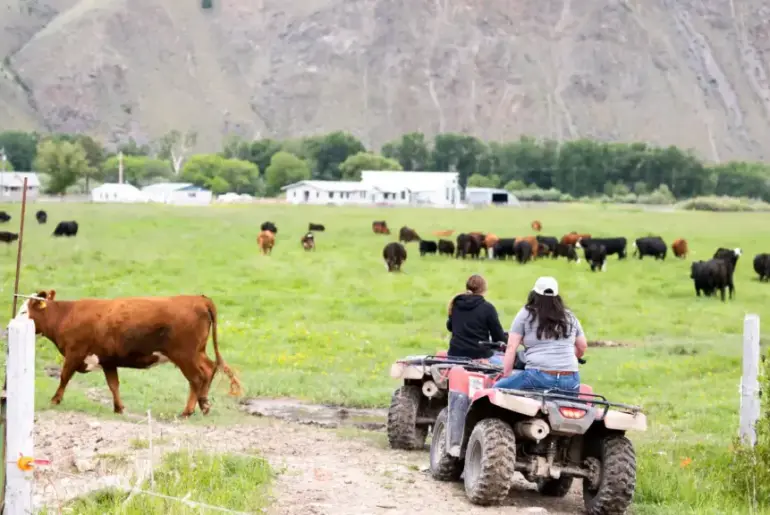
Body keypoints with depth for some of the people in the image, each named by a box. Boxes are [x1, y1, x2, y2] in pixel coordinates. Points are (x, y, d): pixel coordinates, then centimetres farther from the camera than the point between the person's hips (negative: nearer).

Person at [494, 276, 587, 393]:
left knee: (497, 388, 10)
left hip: (538, 377, -4)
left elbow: (511, 347, 3)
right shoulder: (570, 317, 17)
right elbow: (582, 347, 22)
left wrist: (506, 376, 8)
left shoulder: (526, 314, 6)